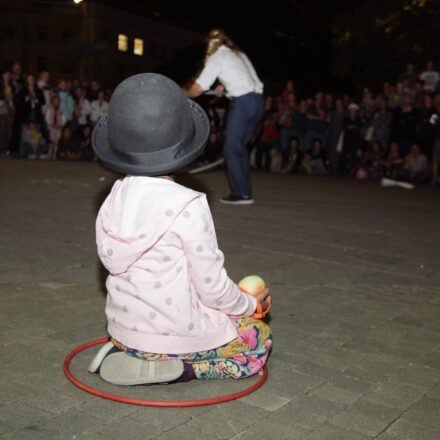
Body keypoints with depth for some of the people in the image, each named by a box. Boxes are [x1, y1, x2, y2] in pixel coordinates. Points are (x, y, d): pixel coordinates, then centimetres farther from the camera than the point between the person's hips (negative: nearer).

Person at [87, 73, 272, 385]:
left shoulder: (114, 198, -5)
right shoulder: (187, 206, -24)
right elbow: (213, 287, -18)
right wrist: (251, 304, 3)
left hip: (124, 330, 7)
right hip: (173, 333, -7)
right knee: (261, 339, 16)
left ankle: (123, 354, 12)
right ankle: (177, 368, -5)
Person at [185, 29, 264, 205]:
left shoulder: (216, 58, -1)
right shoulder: (239, 54, 21)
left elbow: (199, 88, -5)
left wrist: (185, 94, 13)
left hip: (242, 102, -8)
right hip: (257, 100, 8)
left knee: (231, 148, -3)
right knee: (239, 146, 14)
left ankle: (241, 193, -6)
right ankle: (244, 190, 14)